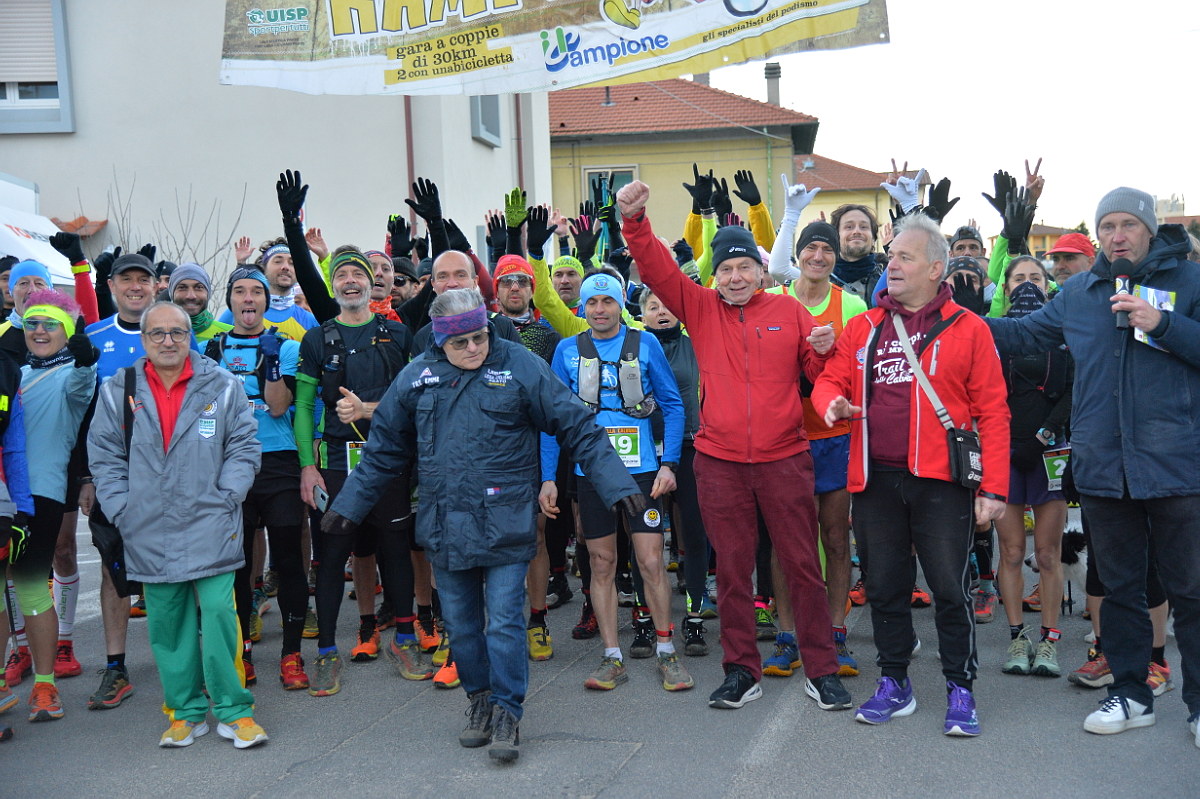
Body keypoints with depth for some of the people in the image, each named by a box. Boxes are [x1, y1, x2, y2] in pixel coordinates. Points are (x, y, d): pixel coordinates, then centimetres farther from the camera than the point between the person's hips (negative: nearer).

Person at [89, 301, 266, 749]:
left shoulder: (222, 386, 2)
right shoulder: (117, 392, 7)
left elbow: (244, 447, 3)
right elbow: (105, 457, 8)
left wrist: (225, 498, -6)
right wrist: (121, 510, -1)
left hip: (210, 527, -2)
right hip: (150, 532, 2)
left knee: (219, 611, -7)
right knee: (166, 622, 7)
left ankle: (233, 709, 6)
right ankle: (186, 711, 20)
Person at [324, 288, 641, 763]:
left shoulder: (521, 367, -4)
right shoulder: (417, 376, 6)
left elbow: (578, 429, -3)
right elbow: (384, 448, 15)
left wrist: (616, 484, -8)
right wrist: (349, 505, 16)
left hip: (504, 523, -4)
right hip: (444, 524, 4)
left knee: (505, 619, -2)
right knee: (460, 622, 13)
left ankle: (506, 712, 13)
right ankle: (479, 699, 32)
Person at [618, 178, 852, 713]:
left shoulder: (788, 311, 5)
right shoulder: (701, 309, 5)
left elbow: (818, 373, 9)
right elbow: (656, 267, -4)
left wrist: (823, 350, -12)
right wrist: (634, 220, -18)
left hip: (784, 458, 0)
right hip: (719, 462, 1)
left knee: (802, 564, 6)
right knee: (732, 568, 9)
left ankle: (821, 669, 19)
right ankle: (742, 672, 22)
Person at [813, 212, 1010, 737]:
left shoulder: (966, 329, -2)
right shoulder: (863, 328, 10)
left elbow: (992, 411, -4)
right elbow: (830, 379, 16)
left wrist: (993, 486, -10)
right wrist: (832, 401, -9)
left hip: (941, 481, -4)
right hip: (875, 481, 4)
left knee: (950, 589, 2)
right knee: (884, 587, 12)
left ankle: (960, 689, 18)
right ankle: (894, 684, 28)